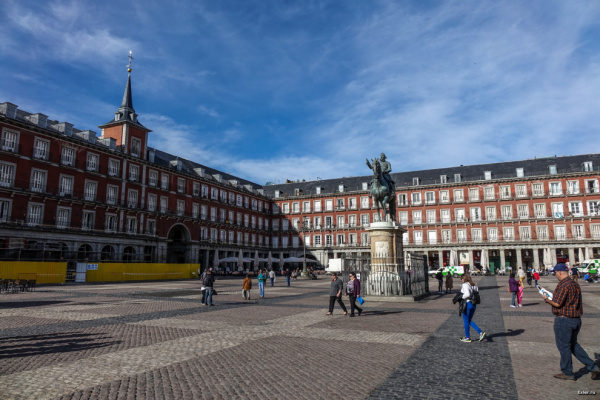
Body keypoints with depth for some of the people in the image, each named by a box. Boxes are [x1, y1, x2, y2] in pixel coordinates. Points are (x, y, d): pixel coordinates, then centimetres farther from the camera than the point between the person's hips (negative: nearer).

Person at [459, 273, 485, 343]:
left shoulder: (465, 285, -17)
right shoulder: (472, 285, 8)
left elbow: (467, 294, -28)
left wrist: (461, 297, -15)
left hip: (467, 304, -8)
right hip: (473, 305, 8)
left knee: (466, 321, 7)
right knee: (469, 321, 20)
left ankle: (467, 338, 17)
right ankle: (481, 333, 8)